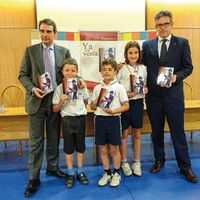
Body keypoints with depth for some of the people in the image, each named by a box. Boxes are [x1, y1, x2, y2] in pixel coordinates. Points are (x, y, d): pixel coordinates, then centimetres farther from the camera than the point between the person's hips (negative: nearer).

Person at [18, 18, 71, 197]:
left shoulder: (64, 52, 4)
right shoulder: (30, 50, 1)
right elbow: (22, 74, 0)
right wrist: (32, 88, -17)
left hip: (56, 101, 2)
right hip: (37, 101, -1)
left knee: (54, 139, 14)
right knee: (36, 141, 4)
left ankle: (52, 167, 34)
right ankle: (34, 177, 17)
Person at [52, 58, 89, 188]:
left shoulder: (81, 85, 0)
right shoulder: (60, 88, -6)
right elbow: (55, 109, -5)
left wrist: (83, 89, 4)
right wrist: (61, 101, -19)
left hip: (80, 118, 2)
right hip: (67, 119, -1)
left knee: (80, 146, 13)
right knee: (68, 147, 9)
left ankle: (80, 172, 29)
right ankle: (70, 174, 25)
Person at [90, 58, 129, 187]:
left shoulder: (119, 87, -2)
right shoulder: (97, 88, 7)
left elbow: (126, 106, -3)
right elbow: (92, 106, 13)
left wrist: (113, 111, -17)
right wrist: (97, 103, -8)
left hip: (114, 119, -3)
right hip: (100, 119, 3)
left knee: (114, 149, 7)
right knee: (103, 149, 12)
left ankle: (116, 174, 27)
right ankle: (107, 173, 30)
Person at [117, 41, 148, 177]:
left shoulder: (143, 68, 5)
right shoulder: (121, 68, -6)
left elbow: (145, 85, 13)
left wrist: (145, 90, -8)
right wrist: (125, 94, -19)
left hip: (138, 102, 3)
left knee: (137, 133, 12)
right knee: (124, 133, 8)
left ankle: (137, 162, 26)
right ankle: (124, 162, 23)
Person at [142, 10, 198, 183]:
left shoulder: (182, 43, 2)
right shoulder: (147, 45, 7)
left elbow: (188, 67, 2)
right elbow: (143, 66, 9)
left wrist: (177, 76, -16)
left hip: (173, 94, -2)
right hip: (153, 95, 2)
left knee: (178, 131, 4)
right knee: (156, 131, 14)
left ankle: (185, 167, 20)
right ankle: (159, 160, 33)